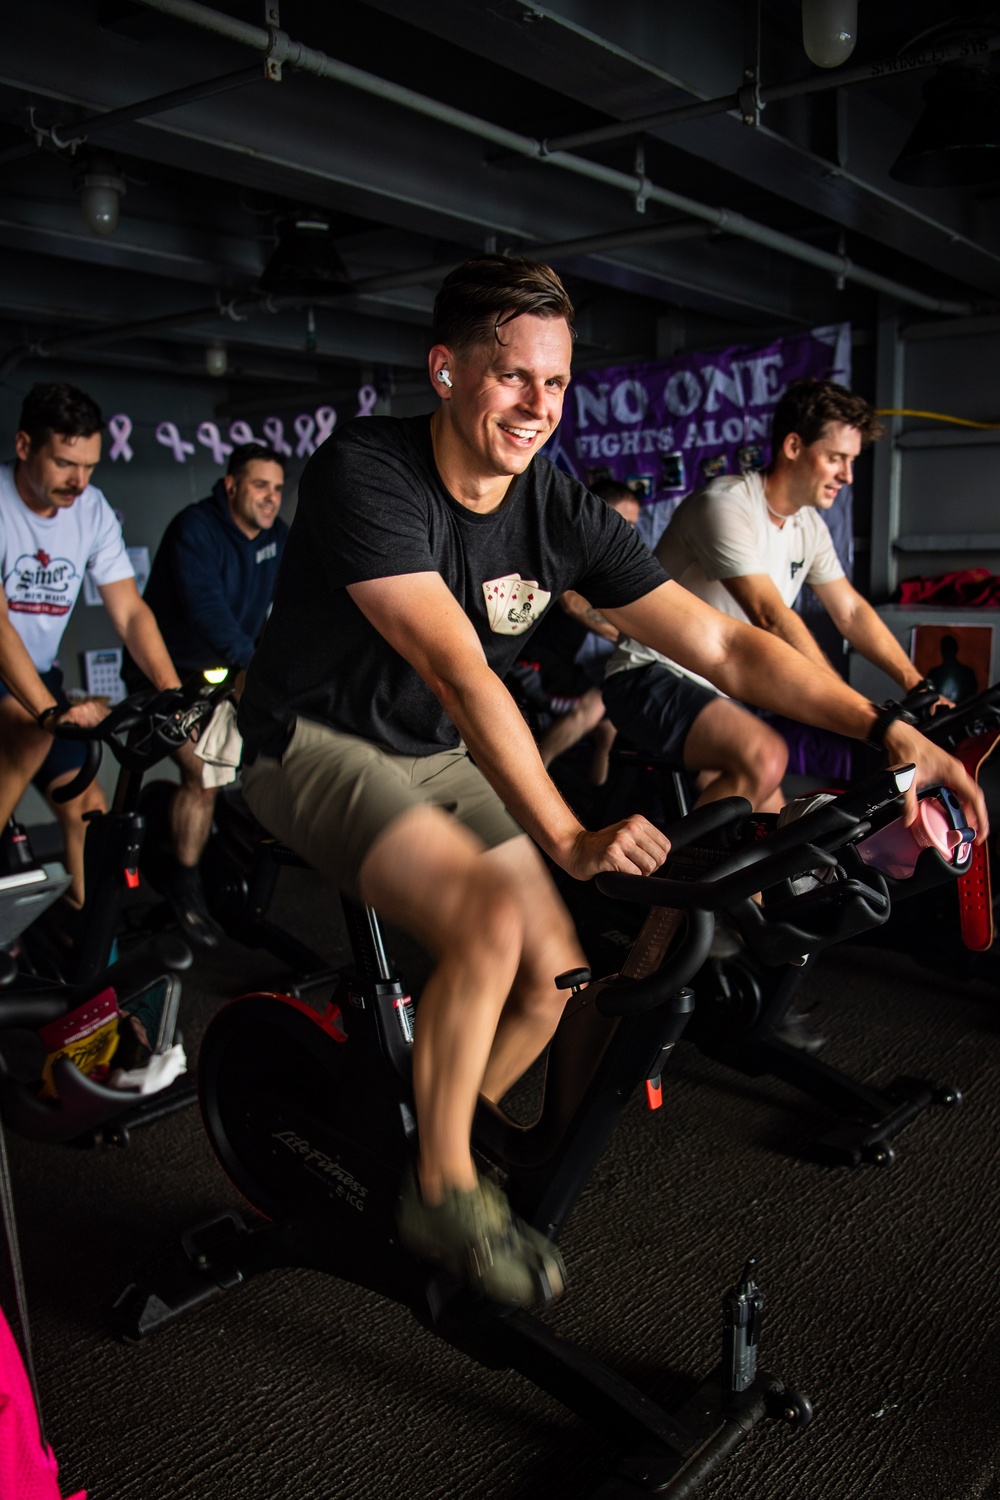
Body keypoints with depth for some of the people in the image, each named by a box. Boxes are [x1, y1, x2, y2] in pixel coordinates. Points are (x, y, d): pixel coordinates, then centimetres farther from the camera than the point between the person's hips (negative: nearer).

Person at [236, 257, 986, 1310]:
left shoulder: (562, 513, -7)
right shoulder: (366, 472, -23)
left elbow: (721, 645, -9)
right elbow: (460, 673, -33)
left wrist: (887, 728, -19)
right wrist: (567, 840, -40)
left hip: (440, 759, 6)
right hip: (318, 745, -5)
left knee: (554, 973, -7)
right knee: (489, 918, -29)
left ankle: (448, 1142, 22)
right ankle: (441, 1192, -6)